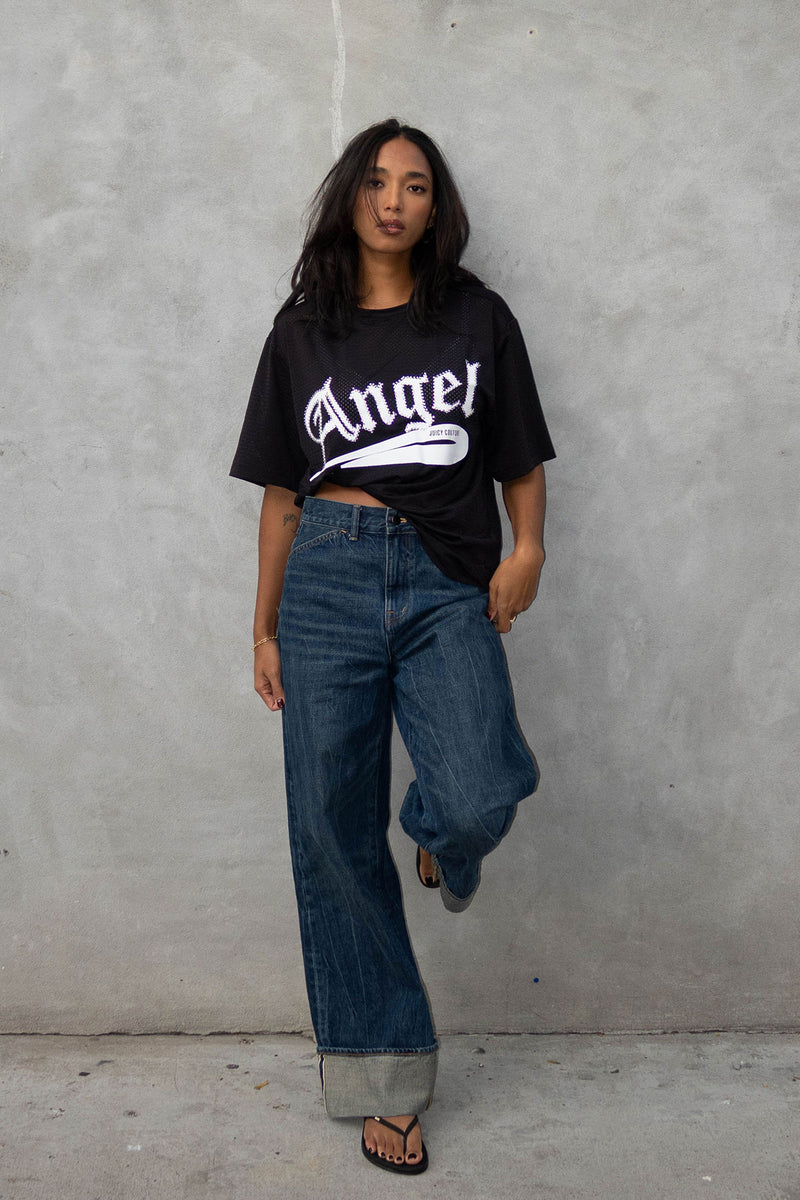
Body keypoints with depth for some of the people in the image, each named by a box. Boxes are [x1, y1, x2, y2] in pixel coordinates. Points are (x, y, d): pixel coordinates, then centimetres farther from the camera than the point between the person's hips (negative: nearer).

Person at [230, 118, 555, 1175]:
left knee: (479, 801, -24)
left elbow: (521, 460, 12)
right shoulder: (303, 330, 13)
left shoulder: (477, 318, 11)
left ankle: (442, 838, 17)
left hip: (448, 586, -1)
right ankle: (385, 1078, 15)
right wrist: (266, 629, 11)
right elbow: (282, 492, 14)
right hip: (329, 580, 1)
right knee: (335, 837, 1)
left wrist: (527, 548, -9)